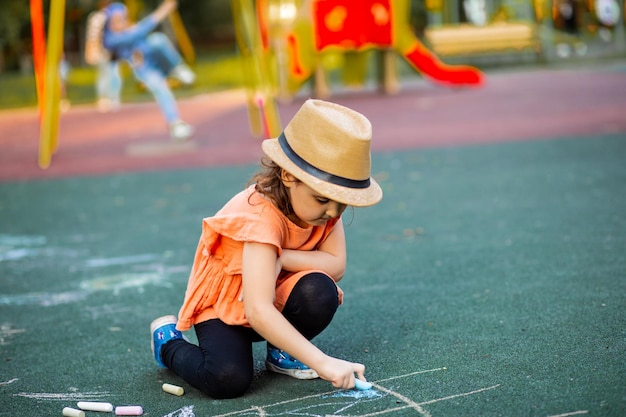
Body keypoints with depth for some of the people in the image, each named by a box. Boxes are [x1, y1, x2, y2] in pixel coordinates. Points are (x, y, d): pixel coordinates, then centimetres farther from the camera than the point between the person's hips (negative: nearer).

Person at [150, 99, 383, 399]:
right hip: (225, 303, -5)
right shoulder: (262, 218, -35)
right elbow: (257, 311, -43)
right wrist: (322, 362, -47)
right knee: (228, 380, -29)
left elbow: (336, 266, -19)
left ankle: (281, 352, 4)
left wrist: (280, 258, -31)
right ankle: (169, 341, 4)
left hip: (276, 297, 5)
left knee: (320, 292, -27)